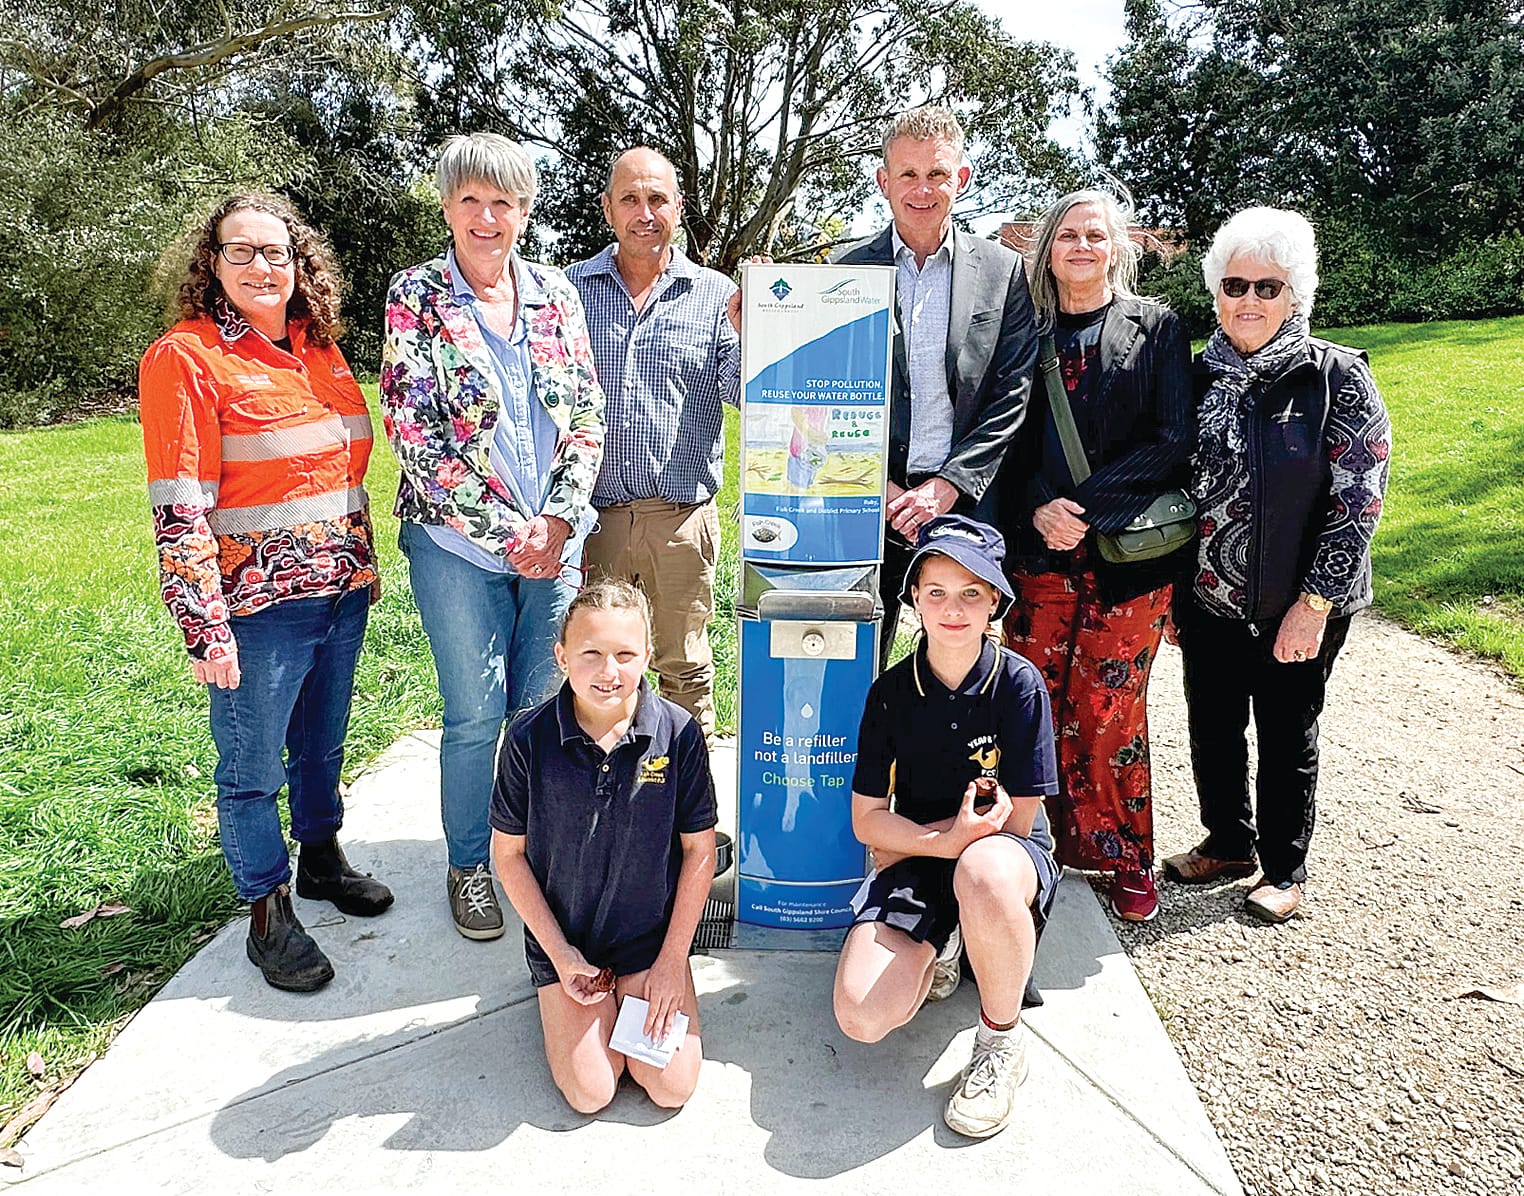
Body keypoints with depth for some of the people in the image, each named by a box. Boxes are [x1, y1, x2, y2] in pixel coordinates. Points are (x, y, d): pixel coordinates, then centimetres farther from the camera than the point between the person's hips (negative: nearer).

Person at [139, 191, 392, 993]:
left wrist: (366, 566, 17)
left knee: (323, 743, 21)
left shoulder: (320, 352, 8)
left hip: (341, 593, 6)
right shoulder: (184, 357, -11)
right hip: (258, 608, -6)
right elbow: (178, 509, -15)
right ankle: (268, 912, 24)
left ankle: (320, 859, 41)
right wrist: (206, 629, -18)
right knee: (252, 769, 8)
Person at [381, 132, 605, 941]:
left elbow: (587, 415, 5)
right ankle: (468, 865, 25)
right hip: (458, 543, -3)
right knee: (476, 714, 4)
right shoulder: (415, 298, -2)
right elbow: (414, 436, -9)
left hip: (555, 539, 3)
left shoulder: (555, 293, 7)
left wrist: (559, 520, -9)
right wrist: (508, 531, -13)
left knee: (546, 707, 11)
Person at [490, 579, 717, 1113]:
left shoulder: (678, 733, -15)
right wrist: (560, 953, -7)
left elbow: (699, 850, -6)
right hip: (564, 938, 0)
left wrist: (672, 960, -6)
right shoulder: (529, 738, -15)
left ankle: (654, 988, 22)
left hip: (653, 935, 0)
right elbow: (509, 853, -4)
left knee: (672, 1086, -5)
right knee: (590, 1092, -5)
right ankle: (556, 993, 21)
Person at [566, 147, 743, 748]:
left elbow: (741, 395, -2)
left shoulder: (715, 294, 4)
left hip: (681, 515, 0)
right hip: (590, 512, 1)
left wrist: (745, 330, -21)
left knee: (685, 668, 12)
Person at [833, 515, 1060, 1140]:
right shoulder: (892, 691, -5)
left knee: (984, 875, -42)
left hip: (1004, 851, -2)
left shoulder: (1020, 684, -12)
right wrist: (947, 837, -22)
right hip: (914, 861, 3)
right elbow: (868, 820, -4)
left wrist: (911, 838, -11)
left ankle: (1001, 1042, -13)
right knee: (861, 1017, -20)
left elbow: (1017, 820, -10)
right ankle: (938, 946, 15)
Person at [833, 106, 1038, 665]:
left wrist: (949, 484, -9)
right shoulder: (848, 268, 7)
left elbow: (1012, 392, 1)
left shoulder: (1003, 271, 7)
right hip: (868, 506, 0)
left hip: (966, 504, 0)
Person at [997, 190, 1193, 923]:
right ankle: (1063, 845, 18)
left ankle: (1126, 861, 19)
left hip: (1128, 555, -2)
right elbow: (1008, 441, 8)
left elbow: (1172, 445, -3)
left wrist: (1083, 506, -13)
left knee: (1111, 710, 1)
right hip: (1041, 552, 2)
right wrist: (1037, 509, -10)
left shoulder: (1156, 328, 5)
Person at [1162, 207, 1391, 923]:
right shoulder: (1199, 375, 2)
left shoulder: (1337, 378, -9)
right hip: (1207, 597, 4)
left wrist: (1314, 604, -16)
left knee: (1287, 736, 10)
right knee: (1212, 729, 14)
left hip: (1297, 606, -4)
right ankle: (1229, 843, 36)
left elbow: (1360, 498, -11)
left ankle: (1285, 868, 29)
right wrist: (1167, 591, 7)